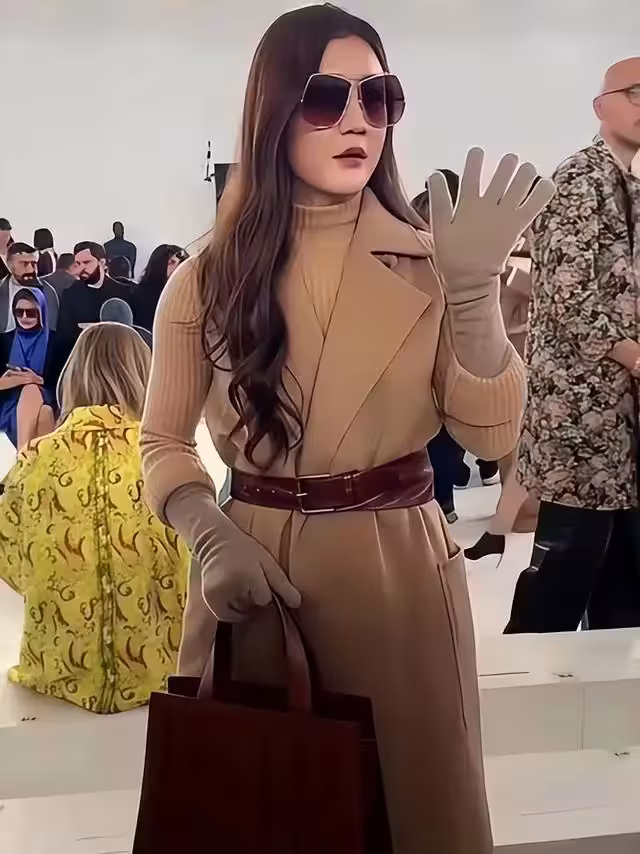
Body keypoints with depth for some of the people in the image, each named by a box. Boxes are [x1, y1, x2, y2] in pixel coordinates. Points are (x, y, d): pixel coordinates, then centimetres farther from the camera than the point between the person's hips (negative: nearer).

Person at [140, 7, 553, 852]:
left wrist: (472, 288, -17)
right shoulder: (206, 279, -1)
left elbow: (492, 434, -6)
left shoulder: (429, 264, 0)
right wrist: (214, 541, -13)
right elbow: (164, 443, 4)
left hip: (401, 571, 1)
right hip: (255, 573, 0)